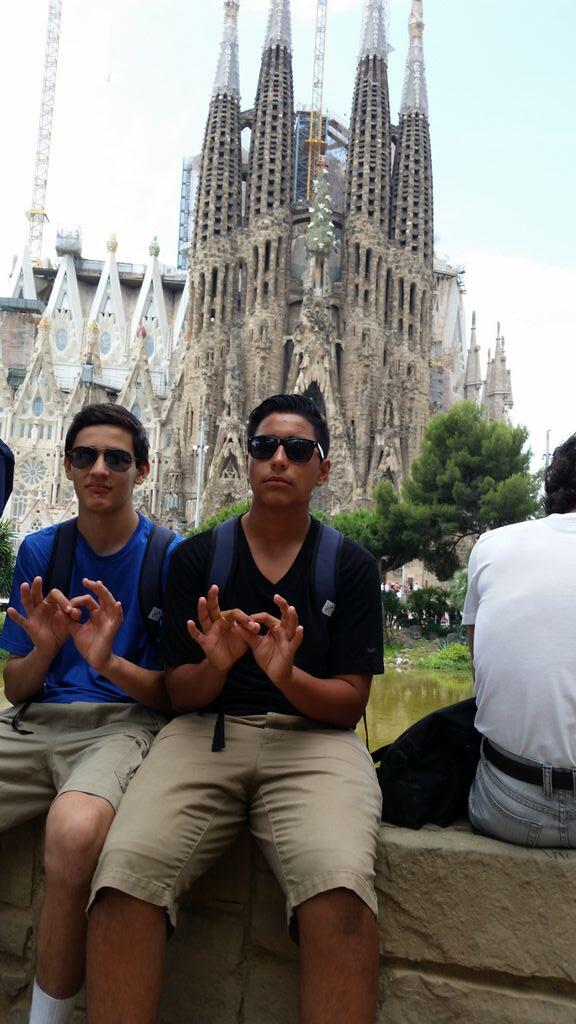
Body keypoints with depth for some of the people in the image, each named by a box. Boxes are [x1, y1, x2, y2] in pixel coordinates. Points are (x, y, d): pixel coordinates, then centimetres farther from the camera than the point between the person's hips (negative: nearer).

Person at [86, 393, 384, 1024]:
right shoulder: (195, 558, 11)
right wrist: (215, 665, -14)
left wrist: (287, 676, -16)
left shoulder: (352, 566, 9)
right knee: (125, 868, -27)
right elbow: (179, 693, 9)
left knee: (339, 888, -32)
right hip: (207, 732, 1)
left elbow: (349, 703, 5)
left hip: (312, 735, 0)